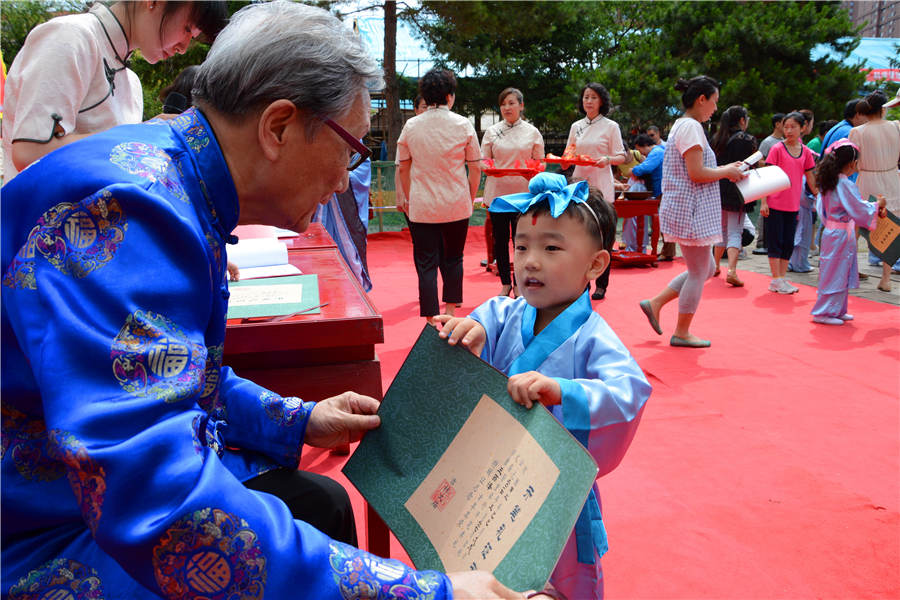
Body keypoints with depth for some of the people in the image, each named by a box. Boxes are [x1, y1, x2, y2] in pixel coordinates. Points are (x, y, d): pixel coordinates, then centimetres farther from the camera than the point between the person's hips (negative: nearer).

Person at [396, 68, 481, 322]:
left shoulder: (411, 126, 0)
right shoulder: (464, 125, -3)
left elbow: (402, 168, 6)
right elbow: (475, 168, 0)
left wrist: (408, 198, 18)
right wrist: (470, 198, 13)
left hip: (422, 206, 0)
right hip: (457, 205, 0)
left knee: (426, 263, 3)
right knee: (453, 259, 17)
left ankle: (431, 319, 1)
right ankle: (450, 311, 24)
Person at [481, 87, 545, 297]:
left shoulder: (532, 132, 6)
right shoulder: (492, 131, 8)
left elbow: (540, 163, 8)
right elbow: (483, 161, 8)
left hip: (523, 194, -1)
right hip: (497, 192, 1)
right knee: (500, 239, 4)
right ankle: (505, 283, 17)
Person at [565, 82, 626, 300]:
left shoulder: (611, 126, 3)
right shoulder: (576, 126, 14)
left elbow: (621, 157, 1)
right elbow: (568, 155, 18)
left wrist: (607, 159, -19)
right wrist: (565, 158, -4)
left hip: (601, 186, -4)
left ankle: (601, 285, 4)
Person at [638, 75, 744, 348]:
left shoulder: (681, 125, 17)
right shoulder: (691, 126, -15)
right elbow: (697, 174, -22)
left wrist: (725, 169, 13)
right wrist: (727, 171, -7)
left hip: (686, 209, 10)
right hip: (691, 211, -10)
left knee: (705, 269, 16)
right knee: (699, 272, 0)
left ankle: (655, 304, 17)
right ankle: (682, 333, 11)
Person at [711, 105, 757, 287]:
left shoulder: (717, 139, 6)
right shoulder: (747, 140, -8)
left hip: (718, 189, 5)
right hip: (737, 191, -5)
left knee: (722, 229, 20)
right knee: (735, 232, -4)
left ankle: (715, 266, 27)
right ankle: (731, 270, -16)